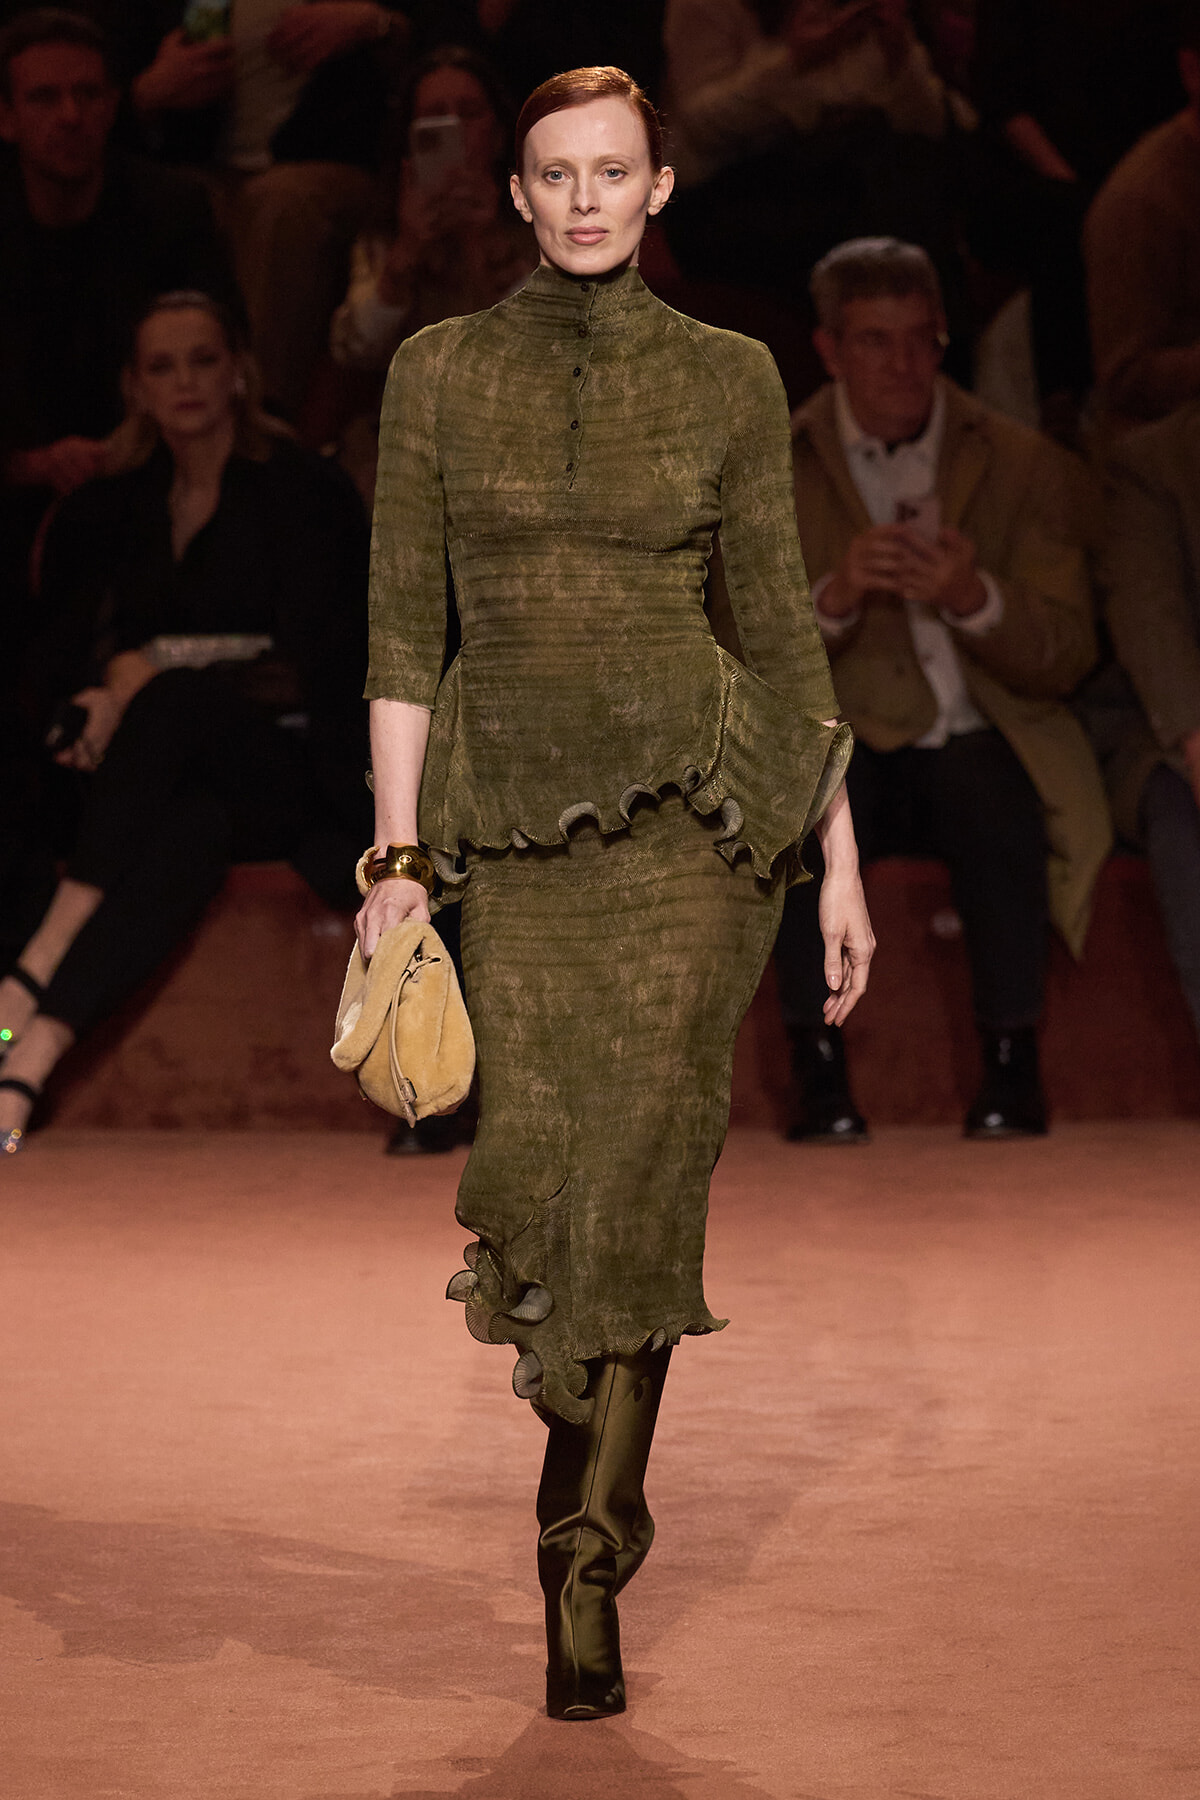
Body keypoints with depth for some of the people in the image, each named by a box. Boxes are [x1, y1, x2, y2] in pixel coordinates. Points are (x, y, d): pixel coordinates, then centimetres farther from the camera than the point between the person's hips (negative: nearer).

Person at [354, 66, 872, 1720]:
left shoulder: (729, 378, 4)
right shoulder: (440, 372, 5)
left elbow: (782, 626, 7)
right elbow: (404, 626, 4)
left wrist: (842, 867, 5)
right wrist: (395, 855, -2)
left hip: (689, 808, -1)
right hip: (512, 818, 1)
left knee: (642, 1184, -8)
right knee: (541, 1178, -6)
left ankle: (586, 1559, 3)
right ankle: (594, 1515, 23)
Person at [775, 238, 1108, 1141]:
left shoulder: (1024, 465, 8)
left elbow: (1066, 659, 1)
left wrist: (976, 599, -19)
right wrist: (832, 597, -21)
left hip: (979, 746, 0)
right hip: (845, 751, 0)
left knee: (995, 802, -34)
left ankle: (1012, 1066, -21)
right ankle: (820, 1072, -25)